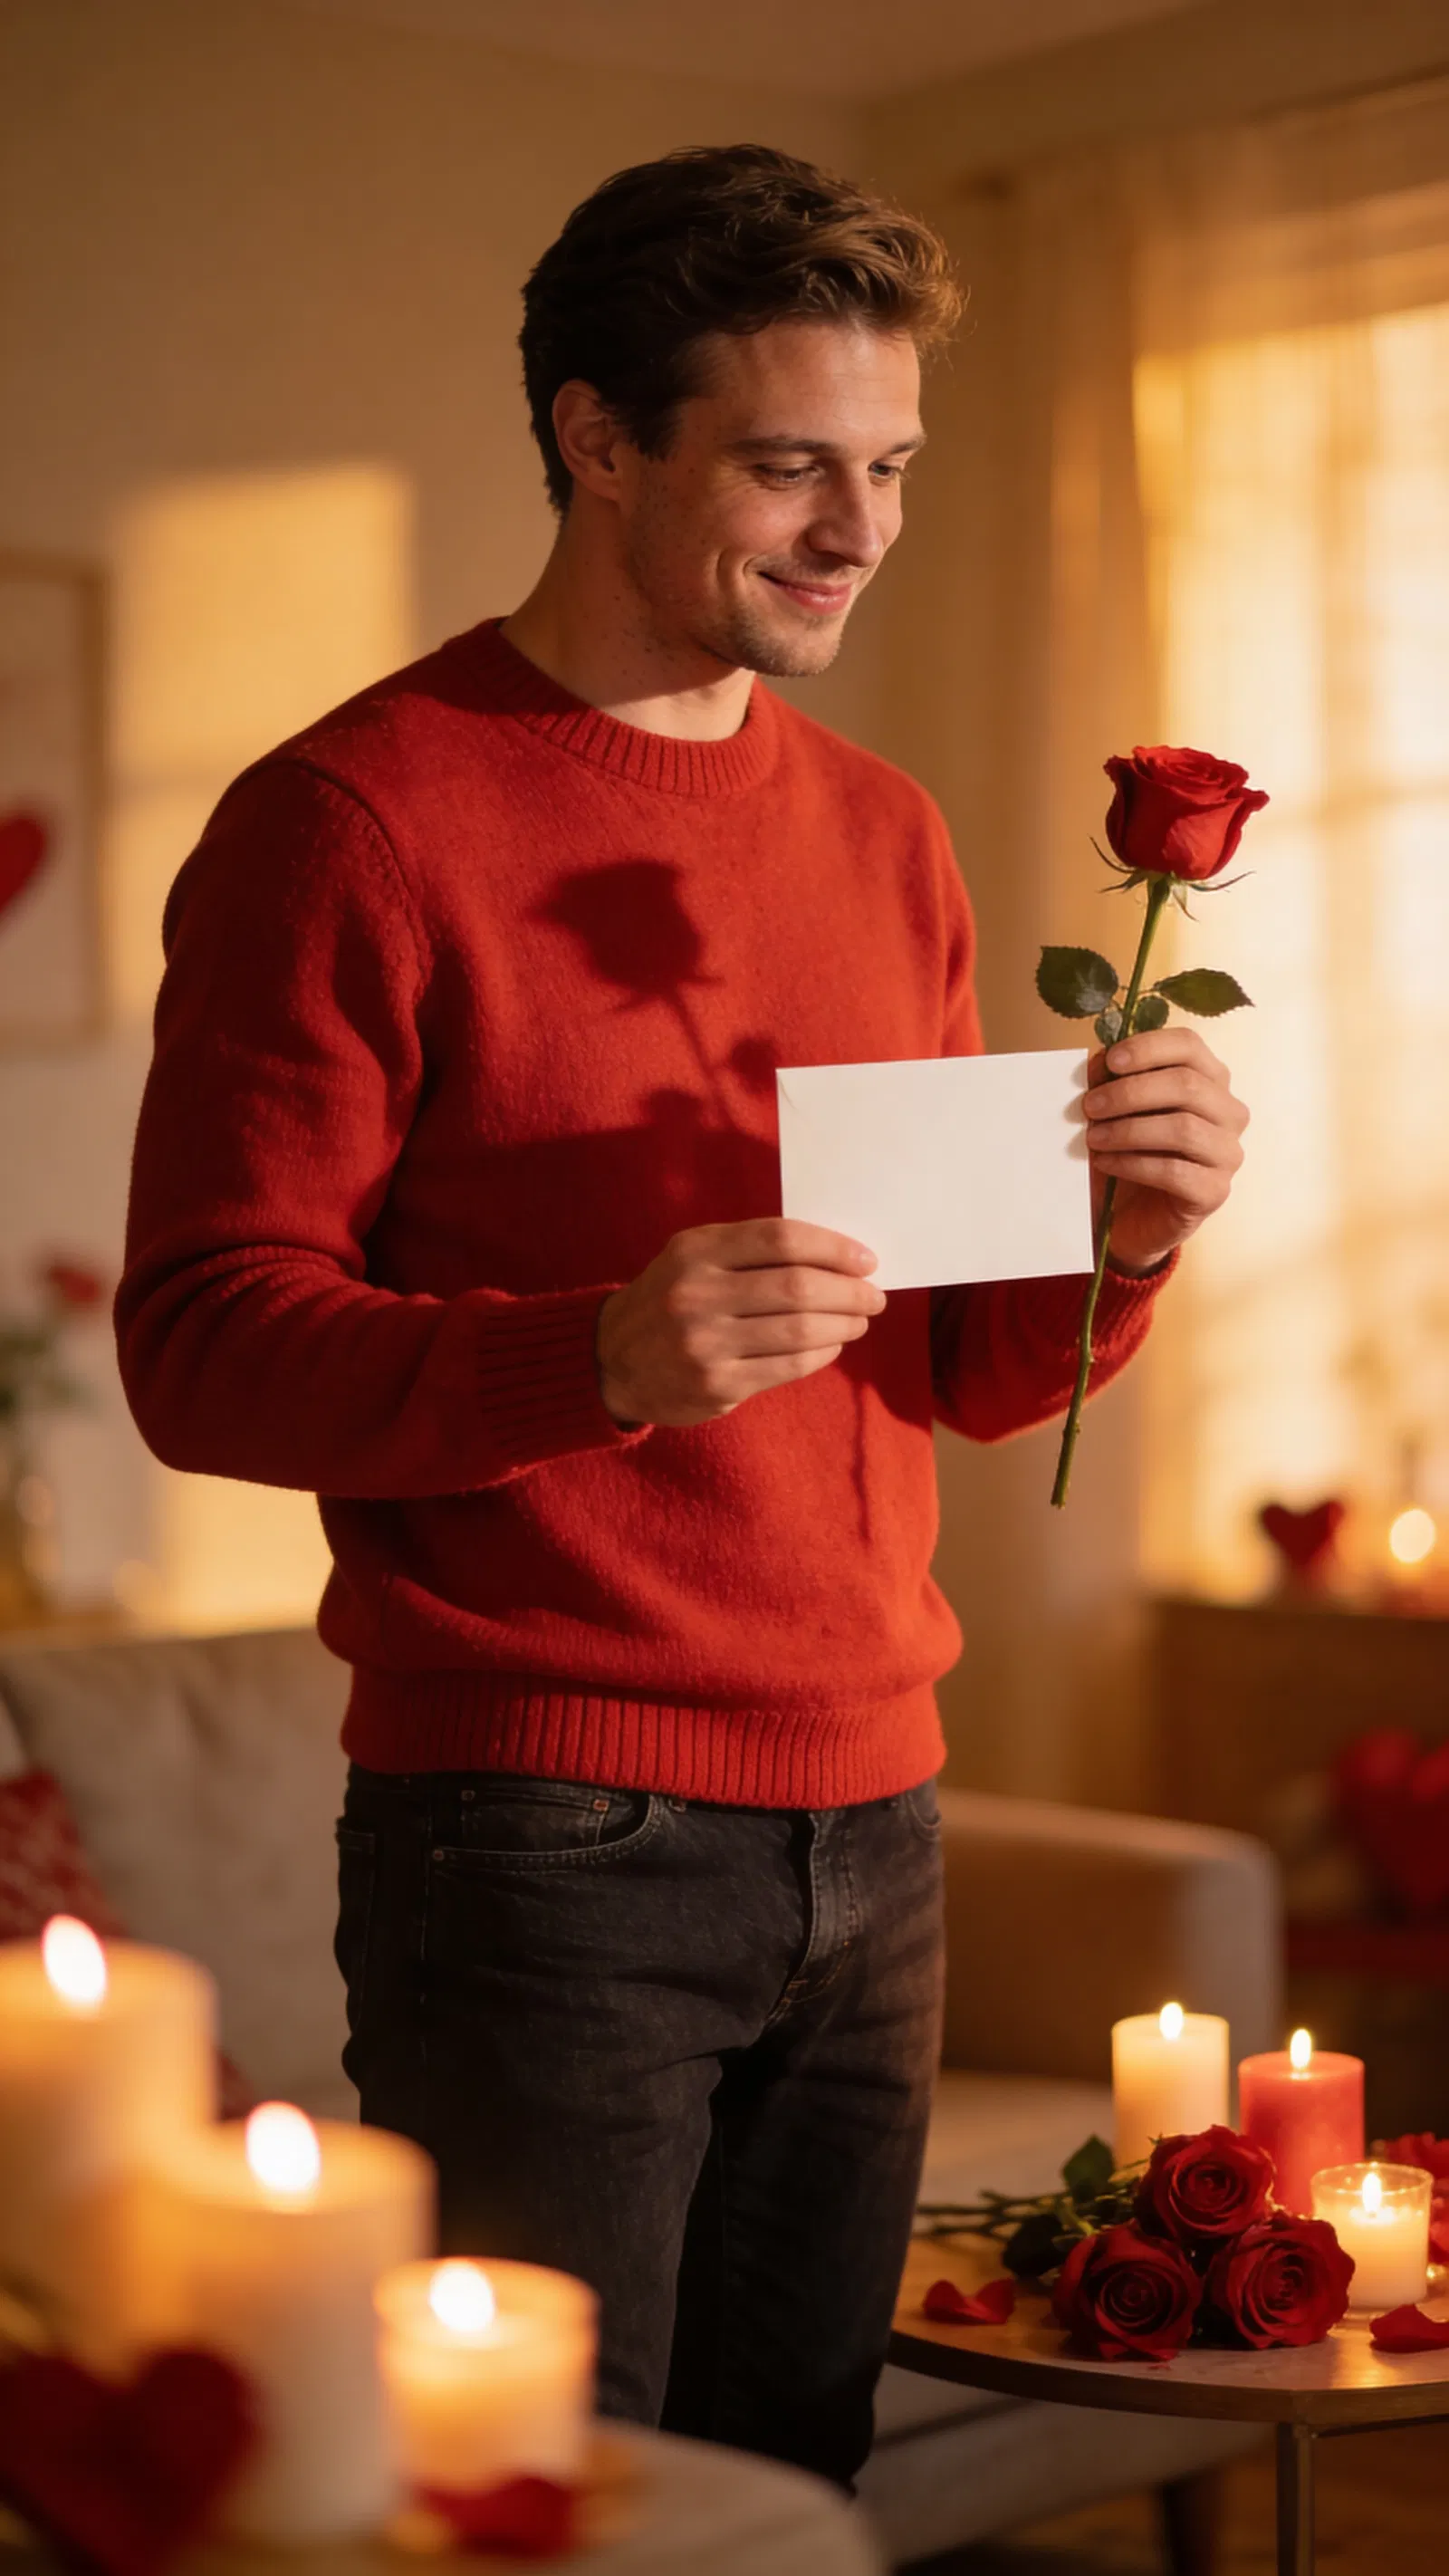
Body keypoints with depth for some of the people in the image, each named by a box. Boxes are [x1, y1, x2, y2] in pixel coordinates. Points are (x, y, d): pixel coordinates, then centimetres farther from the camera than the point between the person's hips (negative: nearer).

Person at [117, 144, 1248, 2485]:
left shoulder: (884, 835, 14)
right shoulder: (352, 820, -7)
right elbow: (202, 1346, -12)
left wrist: (1123, 1242, -5)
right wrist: (597, 1355, -27)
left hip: (866, 1828, 6)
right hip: (536, 1835, -6)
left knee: (796, 2486, 14)